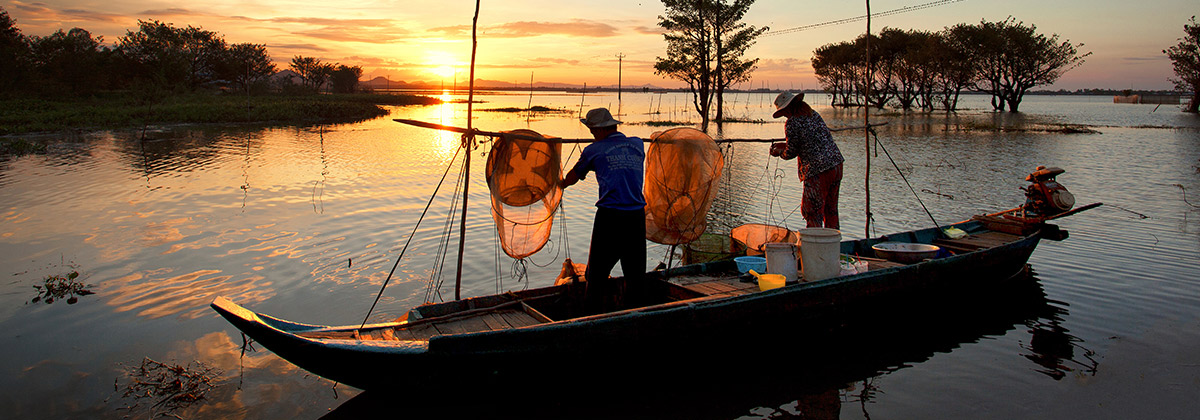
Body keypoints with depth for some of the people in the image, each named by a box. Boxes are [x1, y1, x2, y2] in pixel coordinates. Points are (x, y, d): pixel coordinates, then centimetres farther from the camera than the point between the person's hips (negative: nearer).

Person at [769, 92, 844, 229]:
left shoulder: (792, 124, -11)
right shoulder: (814, 115, 13)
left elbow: (791, 153, -5)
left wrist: (780, 152, 16)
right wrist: (785, 145, 28)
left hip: (818, 172, -8)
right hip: (836, 165, 8)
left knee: (812, 213, 2)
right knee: (830, 209, 18)